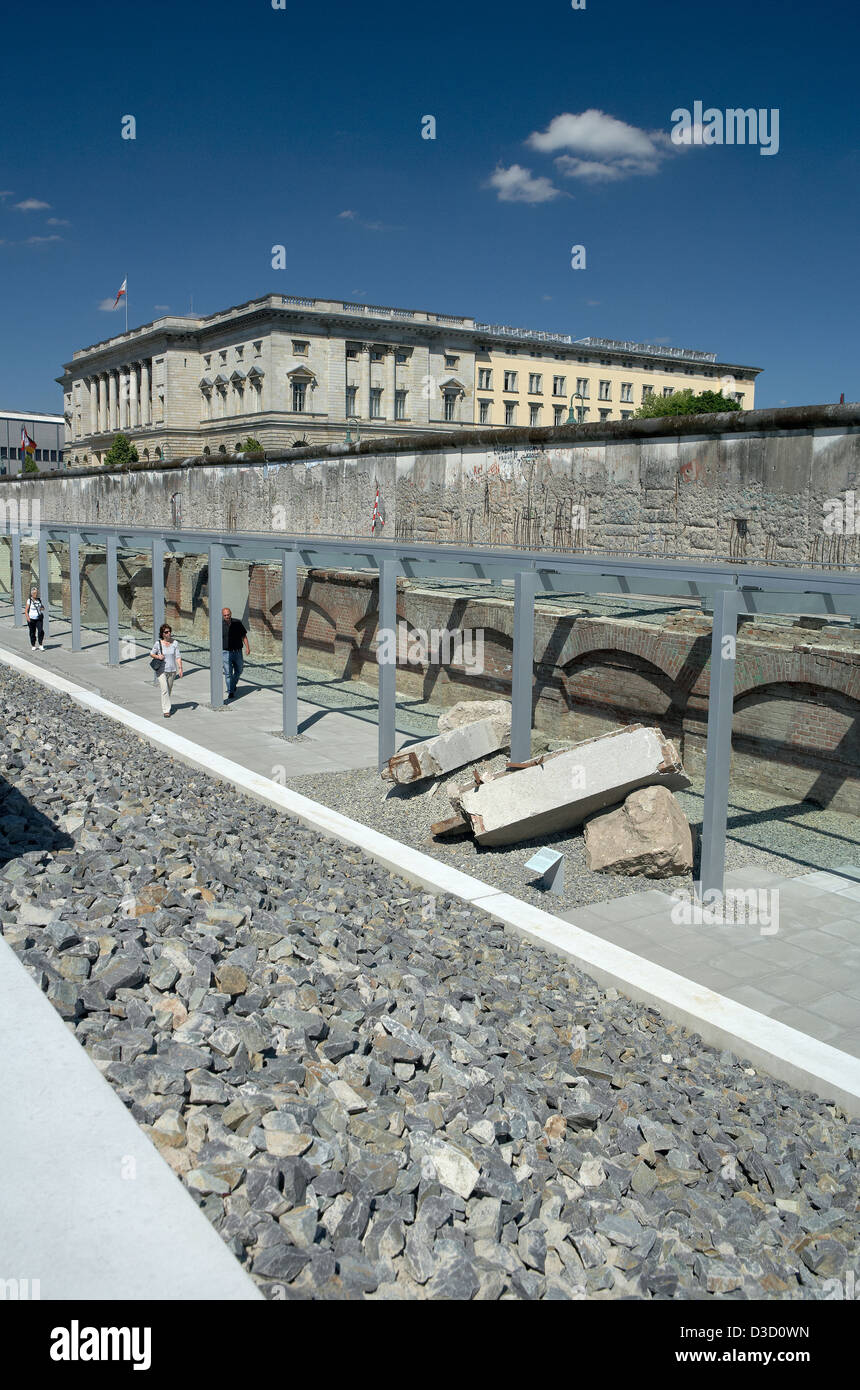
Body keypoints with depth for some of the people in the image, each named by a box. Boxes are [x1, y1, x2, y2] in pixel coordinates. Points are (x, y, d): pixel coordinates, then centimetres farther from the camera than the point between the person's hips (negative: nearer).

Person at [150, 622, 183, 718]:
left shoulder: (175, 643, -3)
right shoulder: (158, 643, -6)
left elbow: (178, 657, -2)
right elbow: (151, 653, 6)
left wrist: (180, 668, -10)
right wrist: (158, 656, -14)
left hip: (172, 670, 3)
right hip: (162, 670, -2)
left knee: (169, 690, 16)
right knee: (164, 690, -12)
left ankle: (166, 705, 39)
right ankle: (166, 710, -10)